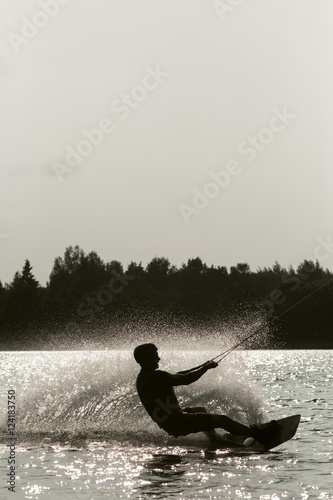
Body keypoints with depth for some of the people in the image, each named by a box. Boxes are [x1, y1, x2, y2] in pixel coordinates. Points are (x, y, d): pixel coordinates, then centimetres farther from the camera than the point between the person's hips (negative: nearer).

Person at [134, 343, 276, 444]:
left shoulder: (143, 377, 9)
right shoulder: (155, 376, -22)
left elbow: (177, 376, 17)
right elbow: (185, 380, -23)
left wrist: (202, 367, 16)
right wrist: (207, 367, -8)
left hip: (168, 424, 10)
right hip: (177, 423, -10)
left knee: (201, 410, 35)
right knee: (222, 420, -4)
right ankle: (257, 435, 4)